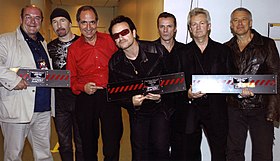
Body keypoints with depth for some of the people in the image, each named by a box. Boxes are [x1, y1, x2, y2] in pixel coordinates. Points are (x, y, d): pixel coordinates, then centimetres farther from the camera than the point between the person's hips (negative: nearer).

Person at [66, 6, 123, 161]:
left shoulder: (109, 40, 4)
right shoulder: (73, 48, 4)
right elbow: (71, 78, 7)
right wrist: (82, 87, -11)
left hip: (110, 96, -1)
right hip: (86, 99, 1)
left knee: (112, 142, 1)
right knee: (88, 143, 14)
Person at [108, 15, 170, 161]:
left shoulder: (156, 50, -14)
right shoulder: (115, 63, -8)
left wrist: (161, 95, -22)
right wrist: (131, 102, -23)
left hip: (160, 107, -2)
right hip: (137, 112, 2)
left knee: (161, 149, -6)